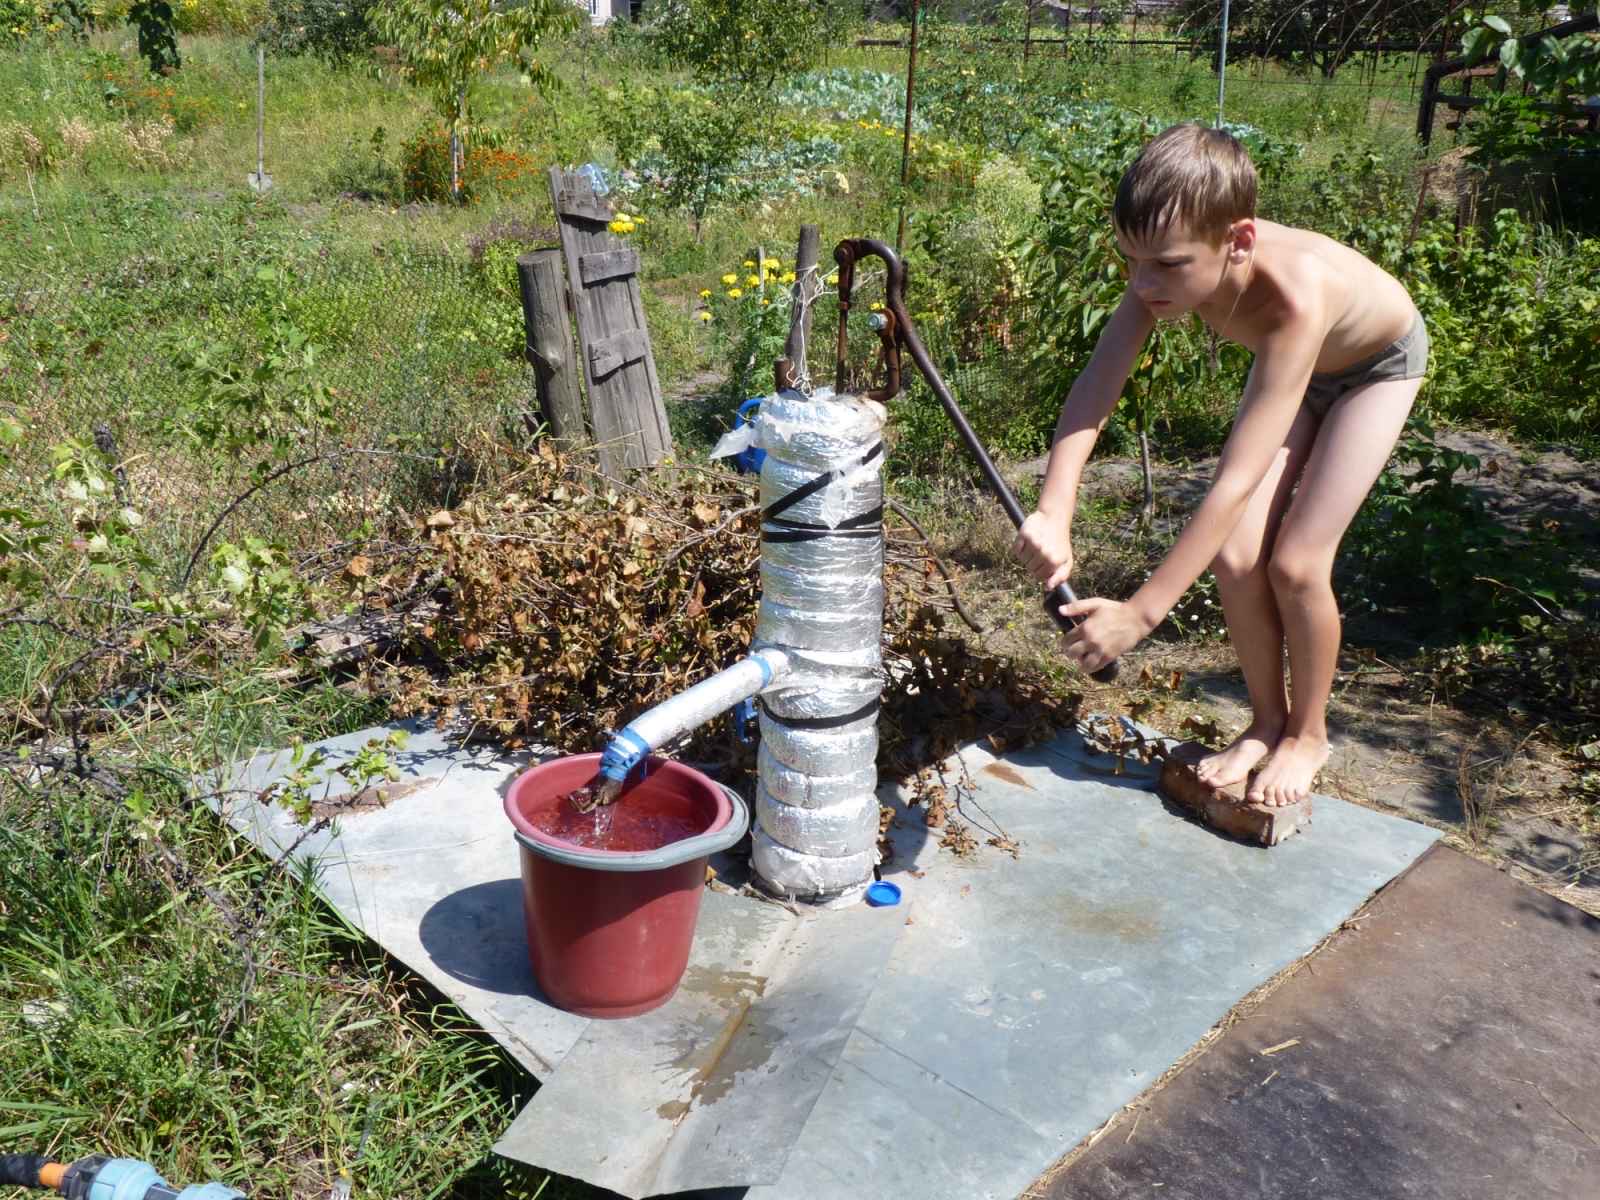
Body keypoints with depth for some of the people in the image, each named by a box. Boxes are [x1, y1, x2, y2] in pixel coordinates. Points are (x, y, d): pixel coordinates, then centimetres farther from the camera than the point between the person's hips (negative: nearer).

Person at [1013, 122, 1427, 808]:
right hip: (1290, 363, 5)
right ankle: (1267, 721, 16)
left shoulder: (1294, 297, -46)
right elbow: (1094, 391, -36)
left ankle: (1308, 734, 14)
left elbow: (1237, 482, -48)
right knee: (1236, 554, -7)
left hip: (1378, 364, -5)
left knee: (1296, 560, -12)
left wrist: (1140, 612, -49)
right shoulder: (1176, 265, -31)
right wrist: (1053, 513, -52)